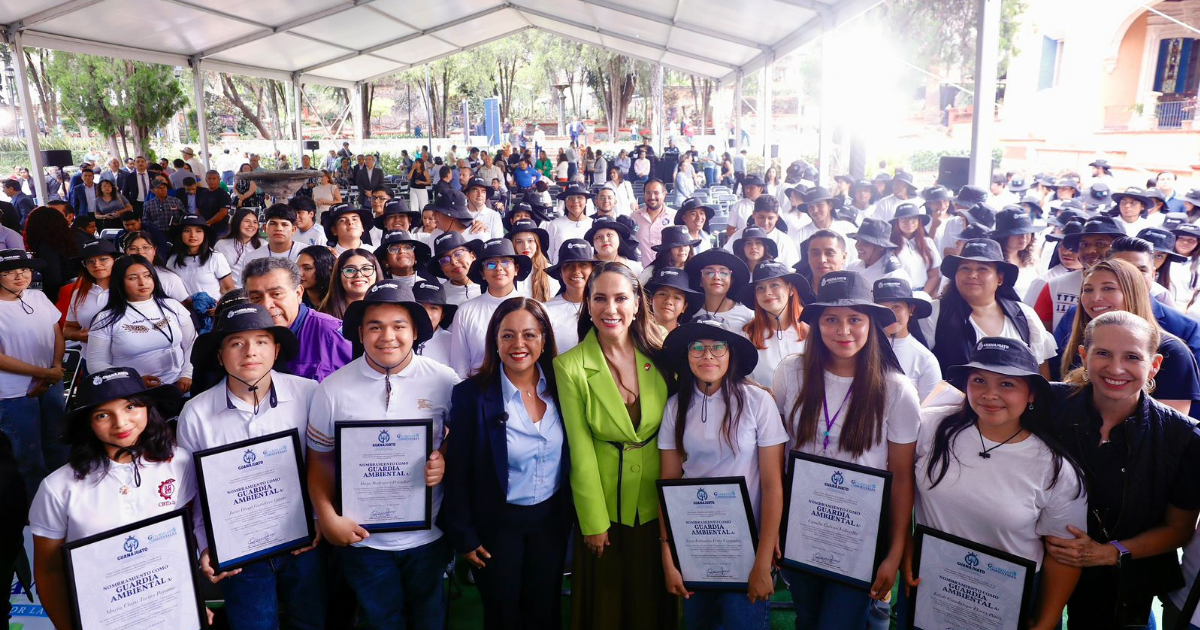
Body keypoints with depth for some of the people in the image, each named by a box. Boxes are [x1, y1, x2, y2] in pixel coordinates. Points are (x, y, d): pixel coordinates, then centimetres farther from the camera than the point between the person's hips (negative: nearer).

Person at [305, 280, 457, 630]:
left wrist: (446, 461, -19)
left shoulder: (444, 381, -11)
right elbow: (320, 460, 0)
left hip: (429, 535, 0)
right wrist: (328, 517, -11)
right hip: (362, 538, 0)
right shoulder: (333, 388, -9)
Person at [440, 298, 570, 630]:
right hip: (497, 523, -3)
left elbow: (571, 459, 4)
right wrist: (463, 535, -8)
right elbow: (457, 472, -10)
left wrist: (570, 515, 5)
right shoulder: (472, 394, -16)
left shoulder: (559, 388, -6)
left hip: (551, 519, 3)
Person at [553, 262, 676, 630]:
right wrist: (594, 522, -8)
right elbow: (580, 451, -11)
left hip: (658, 504, 2)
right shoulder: (570, 366, -14)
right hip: (605, 507, -2)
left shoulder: (659, 357, -5)